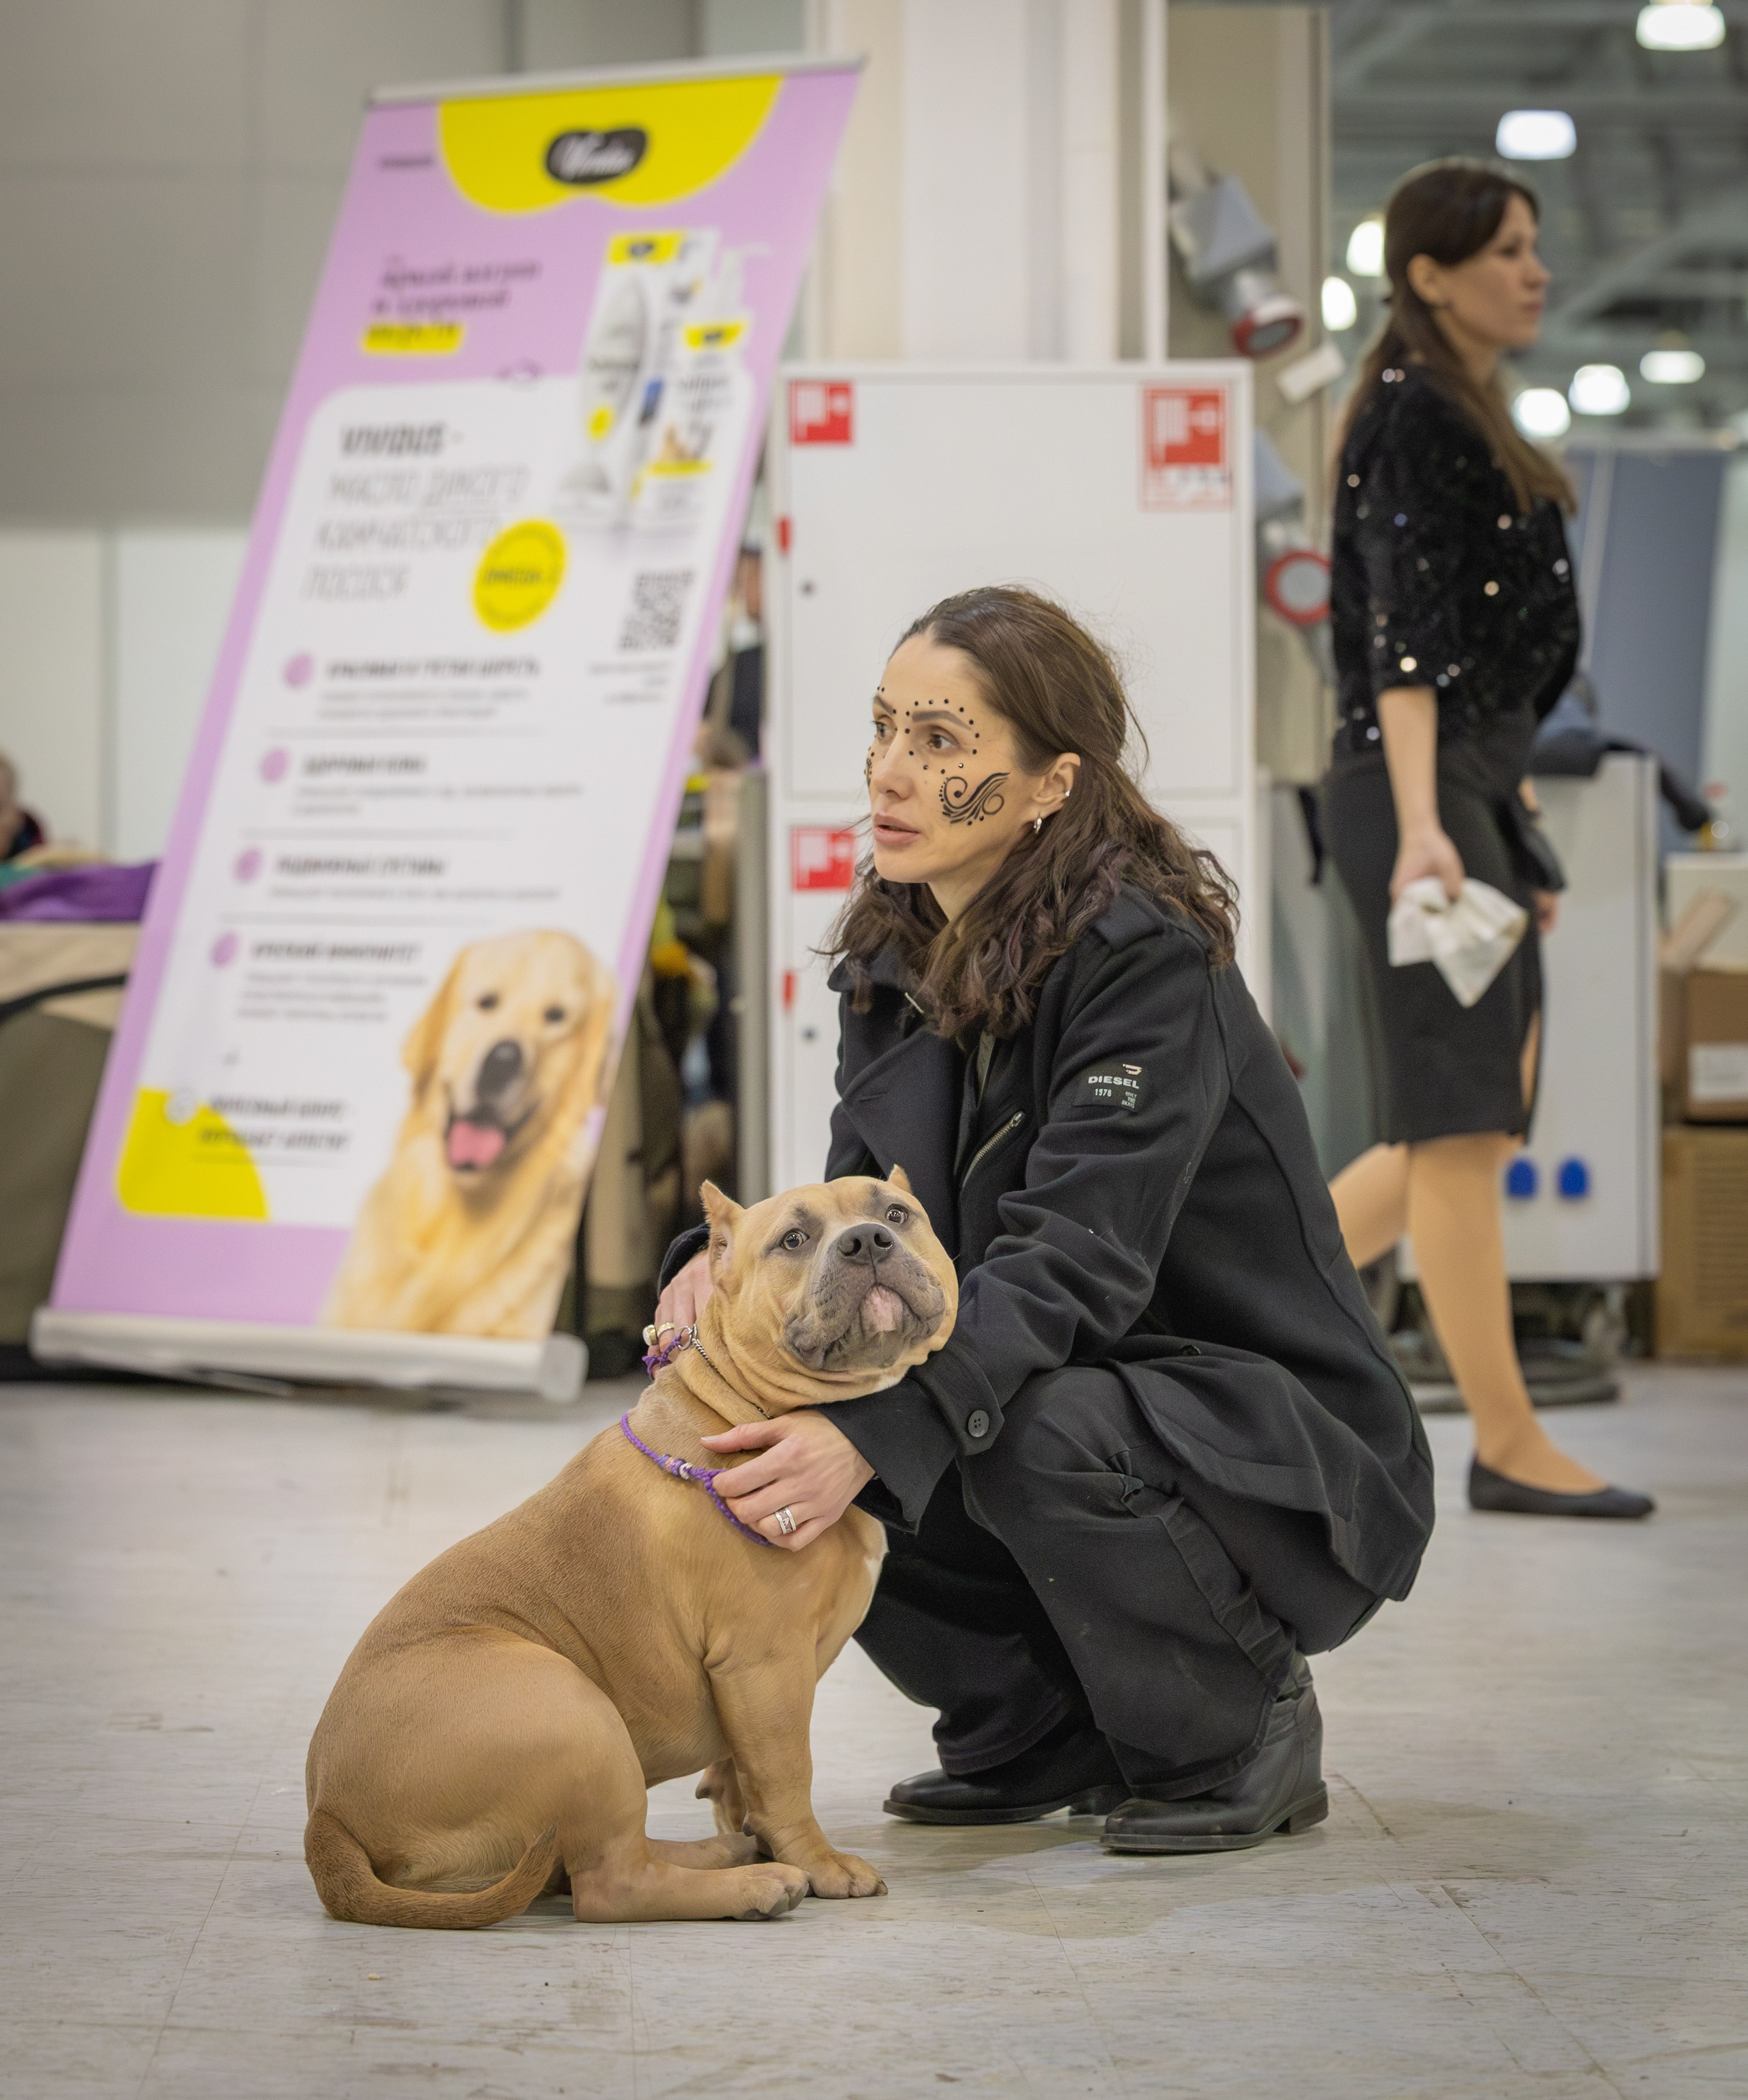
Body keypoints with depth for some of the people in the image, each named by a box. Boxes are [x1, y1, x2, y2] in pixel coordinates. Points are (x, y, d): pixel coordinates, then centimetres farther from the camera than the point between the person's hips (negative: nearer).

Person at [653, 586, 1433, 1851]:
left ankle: (1247, 1727, -6)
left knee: (1039, 1434, -36)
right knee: (778, 1438, -14)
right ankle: (1037, 1735, 9)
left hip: (1276, 1442, -7)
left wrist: (874, 1432, -43)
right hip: (1061, 1393, 7)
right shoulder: (895, 956, 2)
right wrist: (738, 1256, -19)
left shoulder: (1147, 957, -23)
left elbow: (1073, 1262, -32)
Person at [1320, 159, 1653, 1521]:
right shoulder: (1411, 413, -9)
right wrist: (1421, 823, -28)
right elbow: (1405, 632, -19)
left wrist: (1514, 823, 23)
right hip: (1420, 788, -10)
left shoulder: (1471, 417, 20)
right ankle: (1507, 1445, -2)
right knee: (1461, 1124, -6)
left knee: (1472, 1125, 12)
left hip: (1478, 787, 10)